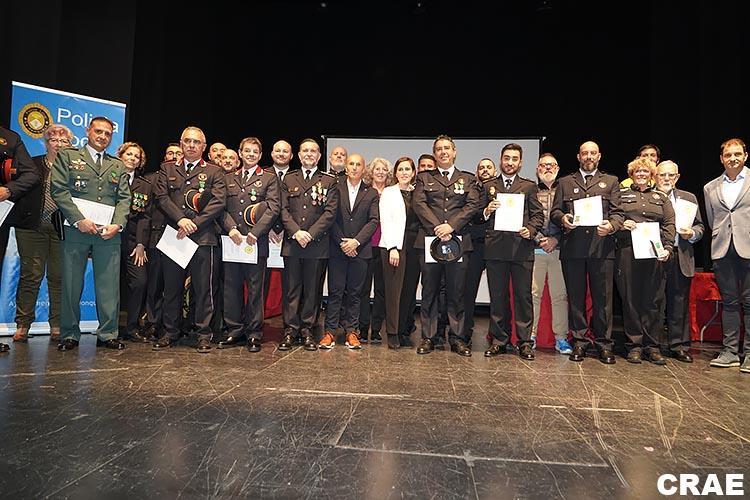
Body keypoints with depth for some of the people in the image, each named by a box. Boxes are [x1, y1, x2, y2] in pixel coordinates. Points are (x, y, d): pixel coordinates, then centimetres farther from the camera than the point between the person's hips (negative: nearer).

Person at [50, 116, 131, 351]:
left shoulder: (118, 166, 20)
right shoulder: (67, 156, 11)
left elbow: (124, 198, 11)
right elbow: (59, 190, 0)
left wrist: (117, 224, -5)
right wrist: (79, 220, -11)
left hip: (108, 233, 2)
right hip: (76, 230, -2)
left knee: (109, 285, 0)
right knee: (71, 284, 2)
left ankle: (107, 334, 9)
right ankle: (69, 335, 13)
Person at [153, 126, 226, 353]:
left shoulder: (214, 172, 8)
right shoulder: (167, 169, 16)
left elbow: (218, 202, -4)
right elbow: (161, 197, 3)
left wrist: (194, 224, -12)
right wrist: (180, 220, -13)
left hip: (203, 237, -2)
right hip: (172, 236, 3)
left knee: (203, 288, 0)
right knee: (171, 288, 10)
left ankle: (203, 334, 10)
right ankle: (170, 332, 22)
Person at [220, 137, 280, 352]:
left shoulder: (269, 178, 6)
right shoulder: (229, 179, 16)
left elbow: (273, 208, -5)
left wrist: (255, 232, -14)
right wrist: (231, 228, -10)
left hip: (256, 242, -3)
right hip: (232, 241, 4)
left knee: (255, 288, 2)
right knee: (231, 287, 8)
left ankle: (254, 334, 12)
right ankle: (234, 330, 20)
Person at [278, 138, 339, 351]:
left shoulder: (329, 181, 7)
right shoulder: (288, 179, 13)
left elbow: (330, 211, -2)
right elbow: (283, 209, 5)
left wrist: (310, 234, -11)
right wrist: (295, 232, -10)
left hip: (317, 244, -1)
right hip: (292, 242, 1)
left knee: (312, 289, 4)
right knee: (292, 288, 4)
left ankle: (307, 329, 15)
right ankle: (290, 330, 12)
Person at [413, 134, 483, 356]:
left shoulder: (468, 179, 15)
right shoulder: (424, 178, 14)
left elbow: (473, 205, 1)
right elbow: (419, 204, 0)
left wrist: (451, 225, -13)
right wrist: (436, 227, -13)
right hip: (429, 240, 0)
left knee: (457, 292, 3)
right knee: (429, 292, 3)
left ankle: (458, 338, 12)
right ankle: (428, 337, 11)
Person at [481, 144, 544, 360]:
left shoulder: (529, 186, 13)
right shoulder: (488, 186, 15)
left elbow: (538, 215, 8)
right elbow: (480, 217, 12)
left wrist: (530, 229, -10)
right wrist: (487, 211, -9)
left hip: (522, 248, -1)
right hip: (495, 249, 1)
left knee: (523, 296, 0)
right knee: (497, 296, 5)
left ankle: (524, 342, 10)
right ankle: (499, 340, 16)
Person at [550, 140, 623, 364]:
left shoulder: (611, 182, 17)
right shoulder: (565, 182, 18)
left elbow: (618, 213, 7)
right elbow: (554, 212, 11)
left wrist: (611, 226, -14)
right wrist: (562, 218, -11)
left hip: (601, 247, 0)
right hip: (572, 247, 1)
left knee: (602, 297, 0)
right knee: (575, 296, 4)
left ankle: (603, 342, 11)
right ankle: (579, 341, 14)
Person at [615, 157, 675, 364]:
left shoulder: (661, 197, 18)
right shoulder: (621, 194, 13)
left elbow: (669, 224, 8)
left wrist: (667, 248, -6)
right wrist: (621, 224, -12)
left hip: (654, 253, 2)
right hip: (627, 252, -1)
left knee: (653, 300, 1)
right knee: (630, 299, -1)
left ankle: (652, 345, 10)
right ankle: (634, 345, 7)